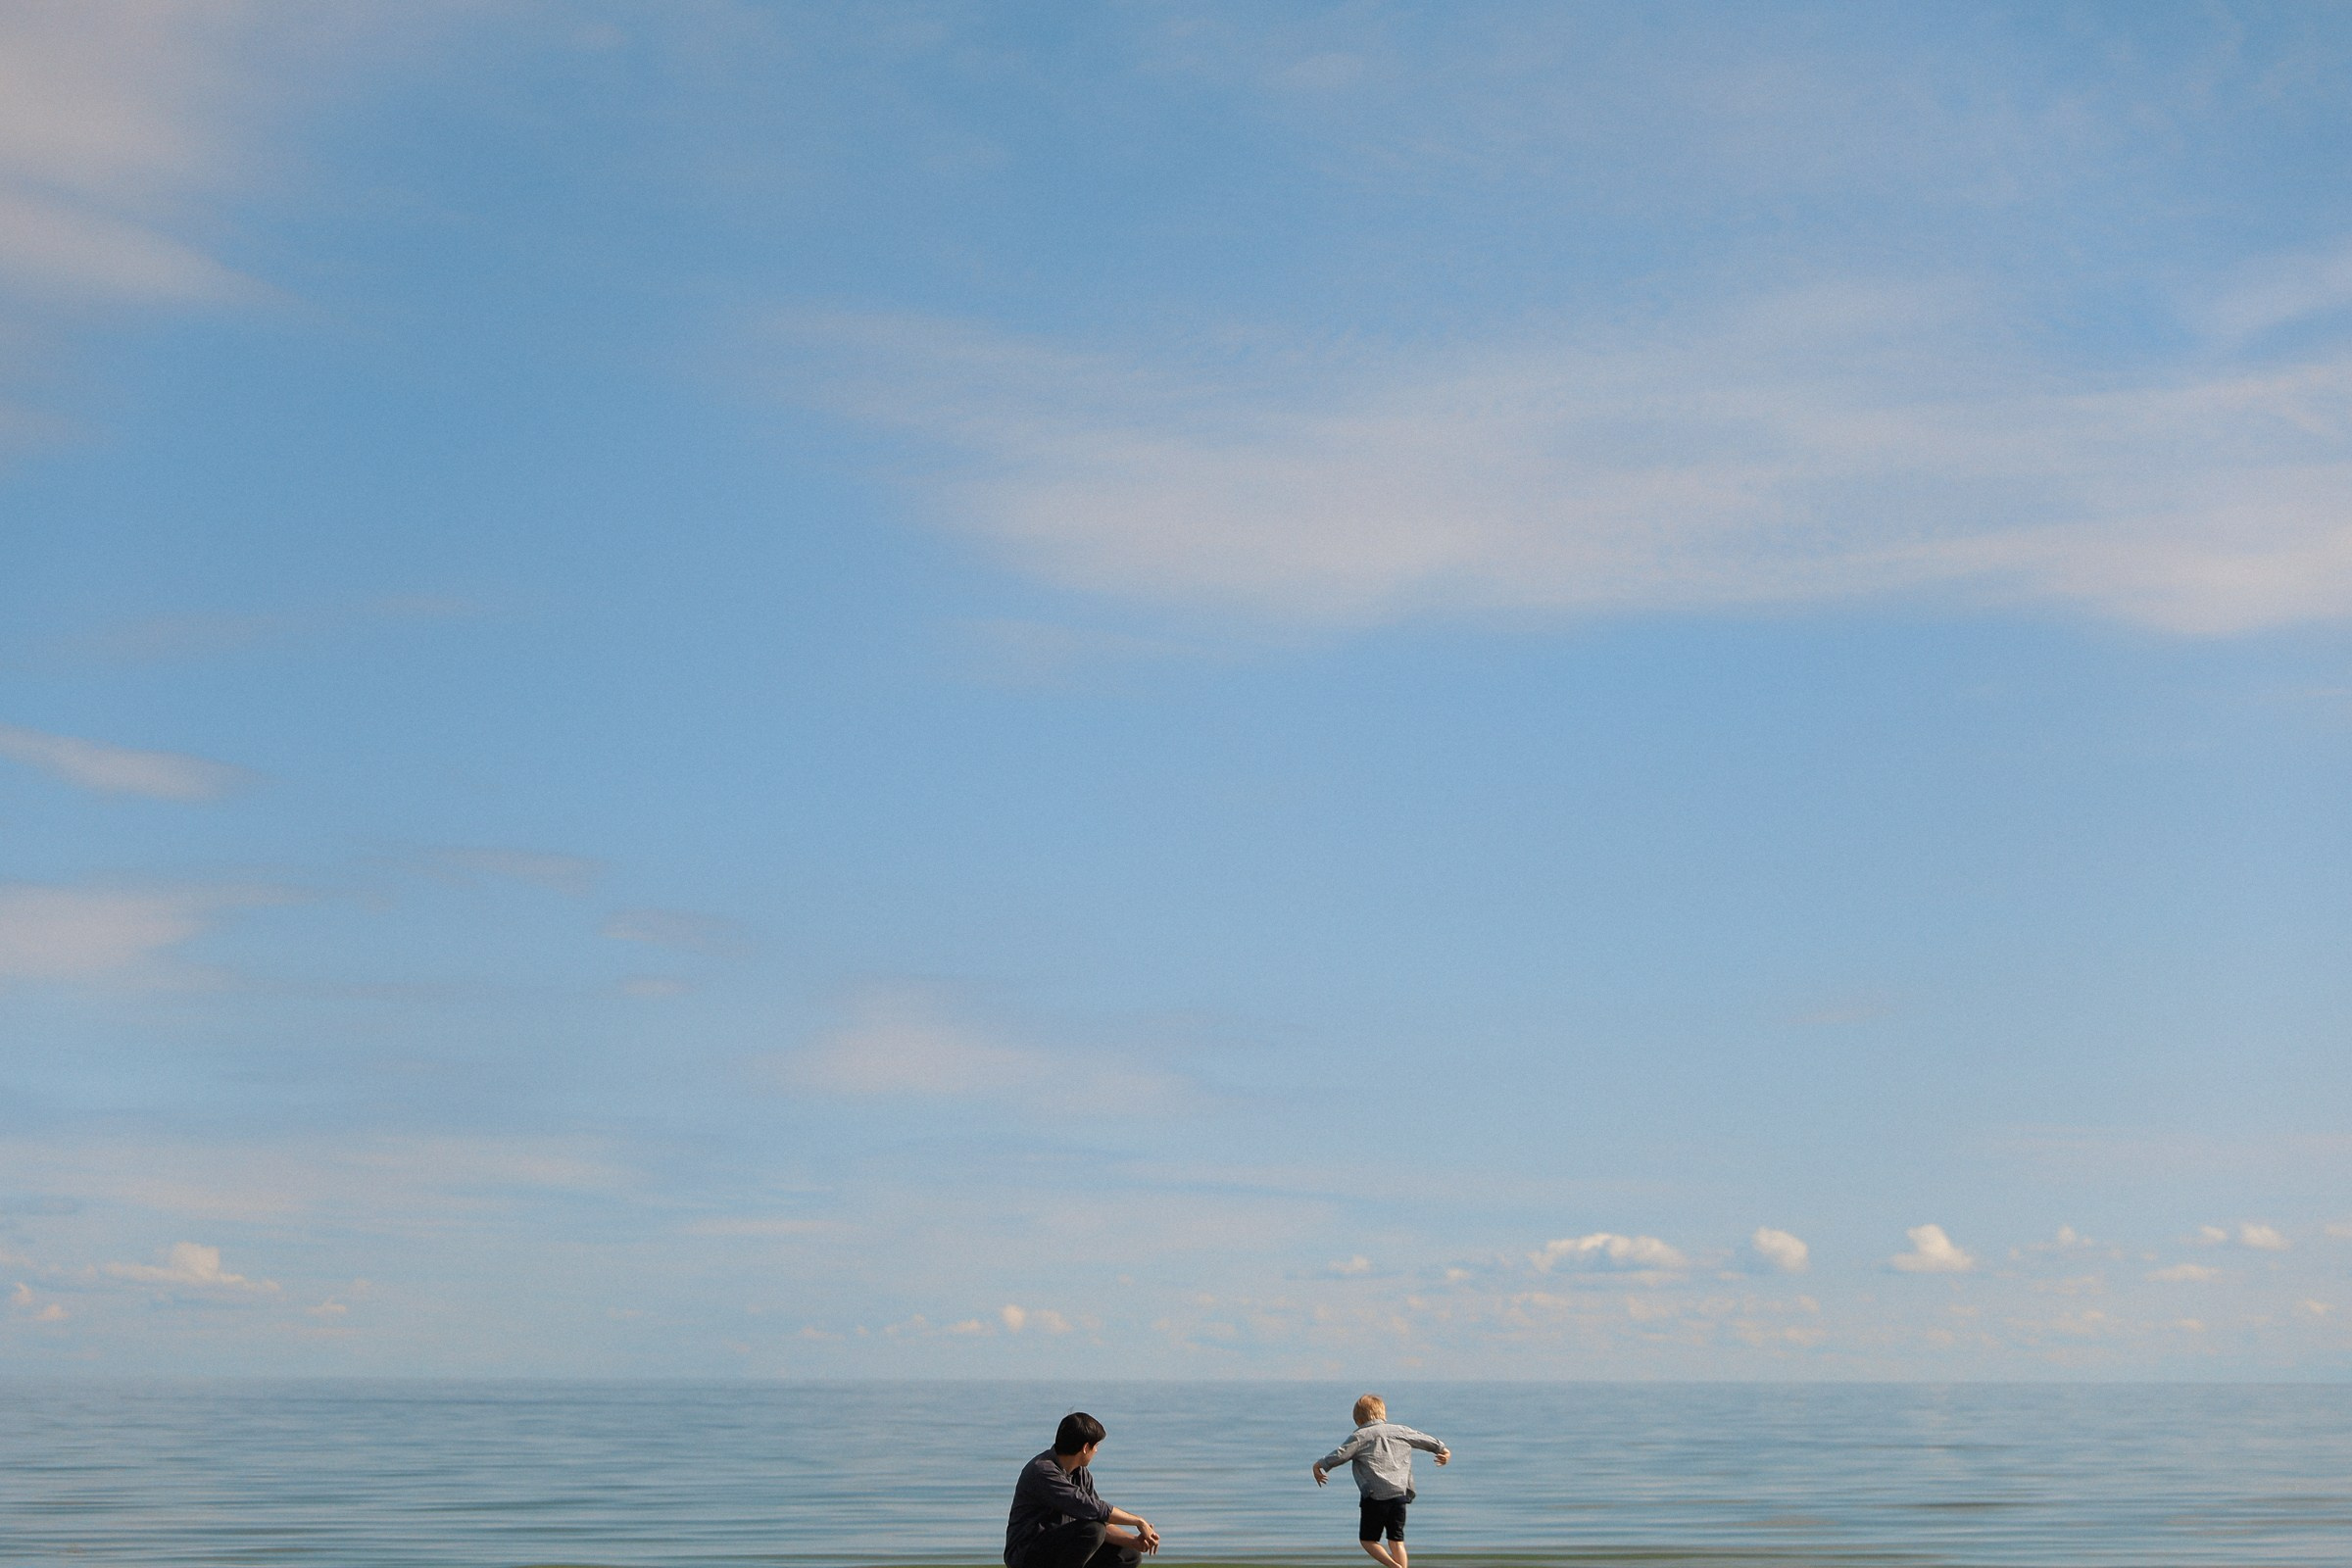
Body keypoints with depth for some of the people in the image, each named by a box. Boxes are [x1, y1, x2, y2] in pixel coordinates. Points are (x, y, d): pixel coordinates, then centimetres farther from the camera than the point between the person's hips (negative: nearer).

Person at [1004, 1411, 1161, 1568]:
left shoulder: (1081, 1474, 8)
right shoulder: (1042, 1471, -23)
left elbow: (1103, 1524, 6)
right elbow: (1092, 1509, -28)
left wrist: (1134, 1541, -12)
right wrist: (1138, 1522, -20)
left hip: (1059, 1552, 9)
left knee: (1130, 1555, 5)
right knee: (1092, 1530, -31)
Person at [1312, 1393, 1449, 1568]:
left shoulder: (1360, 1436, 0)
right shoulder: (1401, 1431, 13)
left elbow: (1340, 1454, -8)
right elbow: (1425, 1440, 25)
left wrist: (1320, 1465, 6)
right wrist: (1443, 1450, 42)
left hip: (1375, 1496, -4)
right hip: (1401, 1494, 4)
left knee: (1367, 1539, 7)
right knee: (1396, 1540, 10)